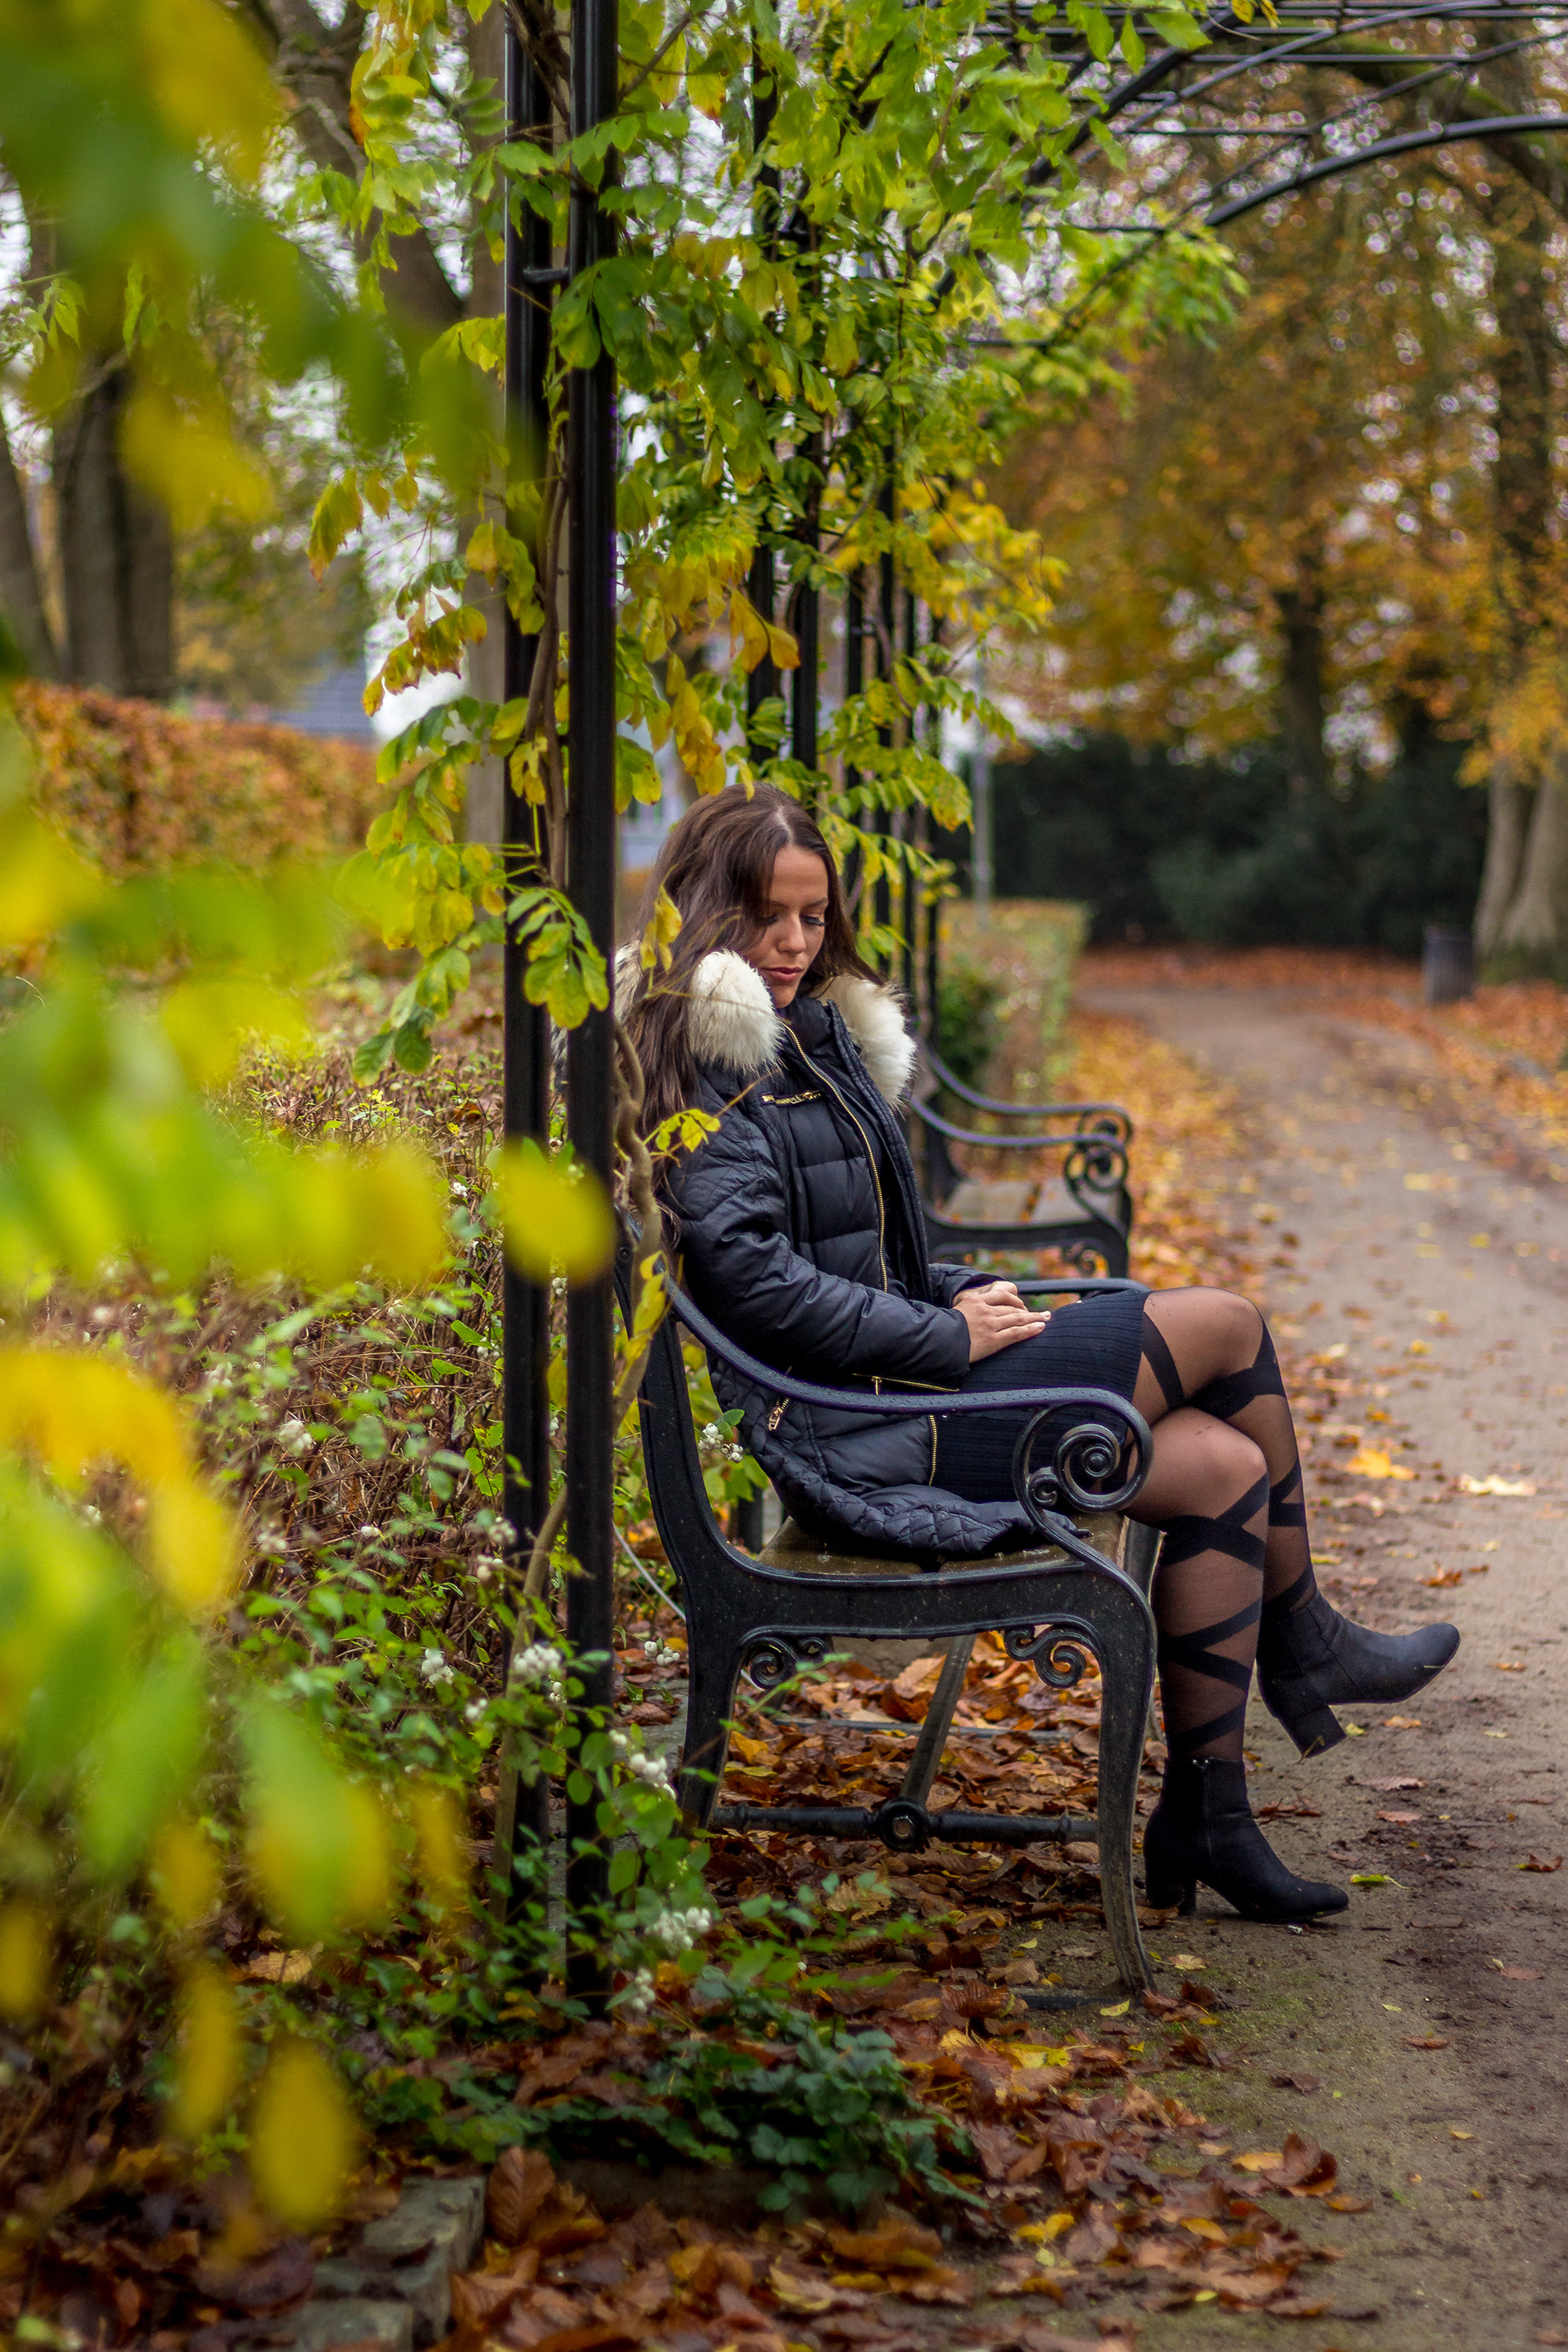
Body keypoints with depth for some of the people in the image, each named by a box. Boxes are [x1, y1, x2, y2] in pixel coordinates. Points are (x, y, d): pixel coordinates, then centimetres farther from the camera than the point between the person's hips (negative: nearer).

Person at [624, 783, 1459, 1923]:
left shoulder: (811, 1035, 18)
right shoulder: (706, 1056, -12)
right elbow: (747, 1273, -23)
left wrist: (959, 1293, 7)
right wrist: (947, 1337, -18)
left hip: (895, 1392, 10)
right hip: (860, 1438, -10)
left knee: (1226, 1467, -1)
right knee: (1228, 1325, -6)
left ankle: (1204, 1816, 7)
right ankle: (1302, 1644, 10)